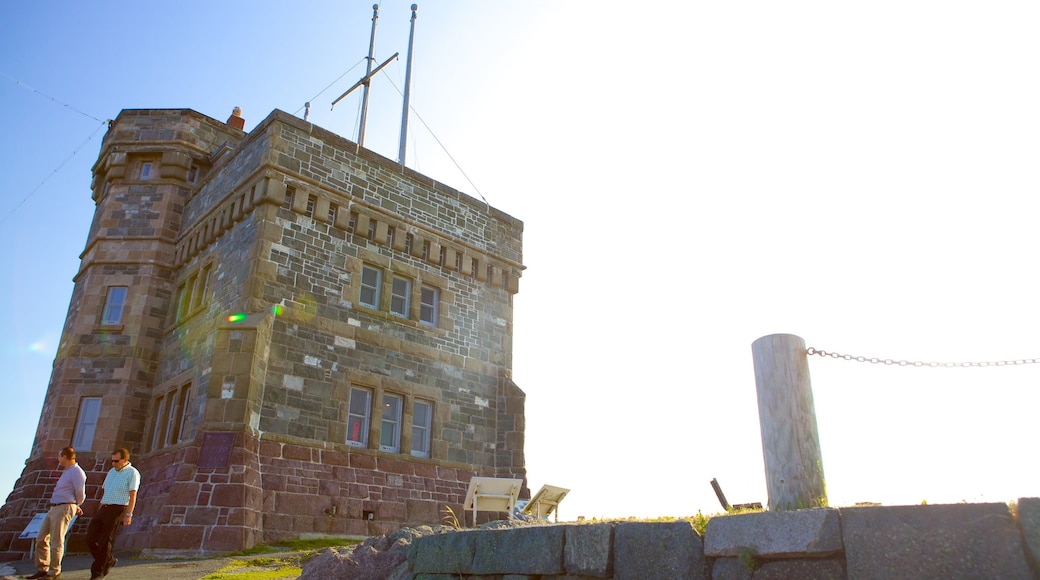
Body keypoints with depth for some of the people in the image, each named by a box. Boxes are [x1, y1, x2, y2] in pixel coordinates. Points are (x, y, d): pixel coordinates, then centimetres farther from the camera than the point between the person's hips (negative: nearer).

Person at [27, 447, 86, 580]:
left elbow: (80, 495, -13)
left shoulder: (76, 472, -13)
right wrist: (75, 507, 17)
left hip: (64, 509, -10)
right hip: (54, 509, 10)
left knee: (56, 541, -6)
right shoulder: (67, 472, 20)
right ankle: (42, 569, 17)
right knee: (41, 538, 9)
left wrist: (75, 506, 5)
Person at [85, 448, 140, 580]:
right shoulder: (111, 472, 19)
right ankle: (108, 561, 20)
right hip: (104, 508, 7)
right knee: (90, 537, 0)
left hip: (118, 510, -7)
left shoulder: (132, 473, -5)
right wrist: (99, 512, 18)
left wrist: (129, 514, -20)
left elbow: (133, 495, -12)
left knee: (105, 541, -6)